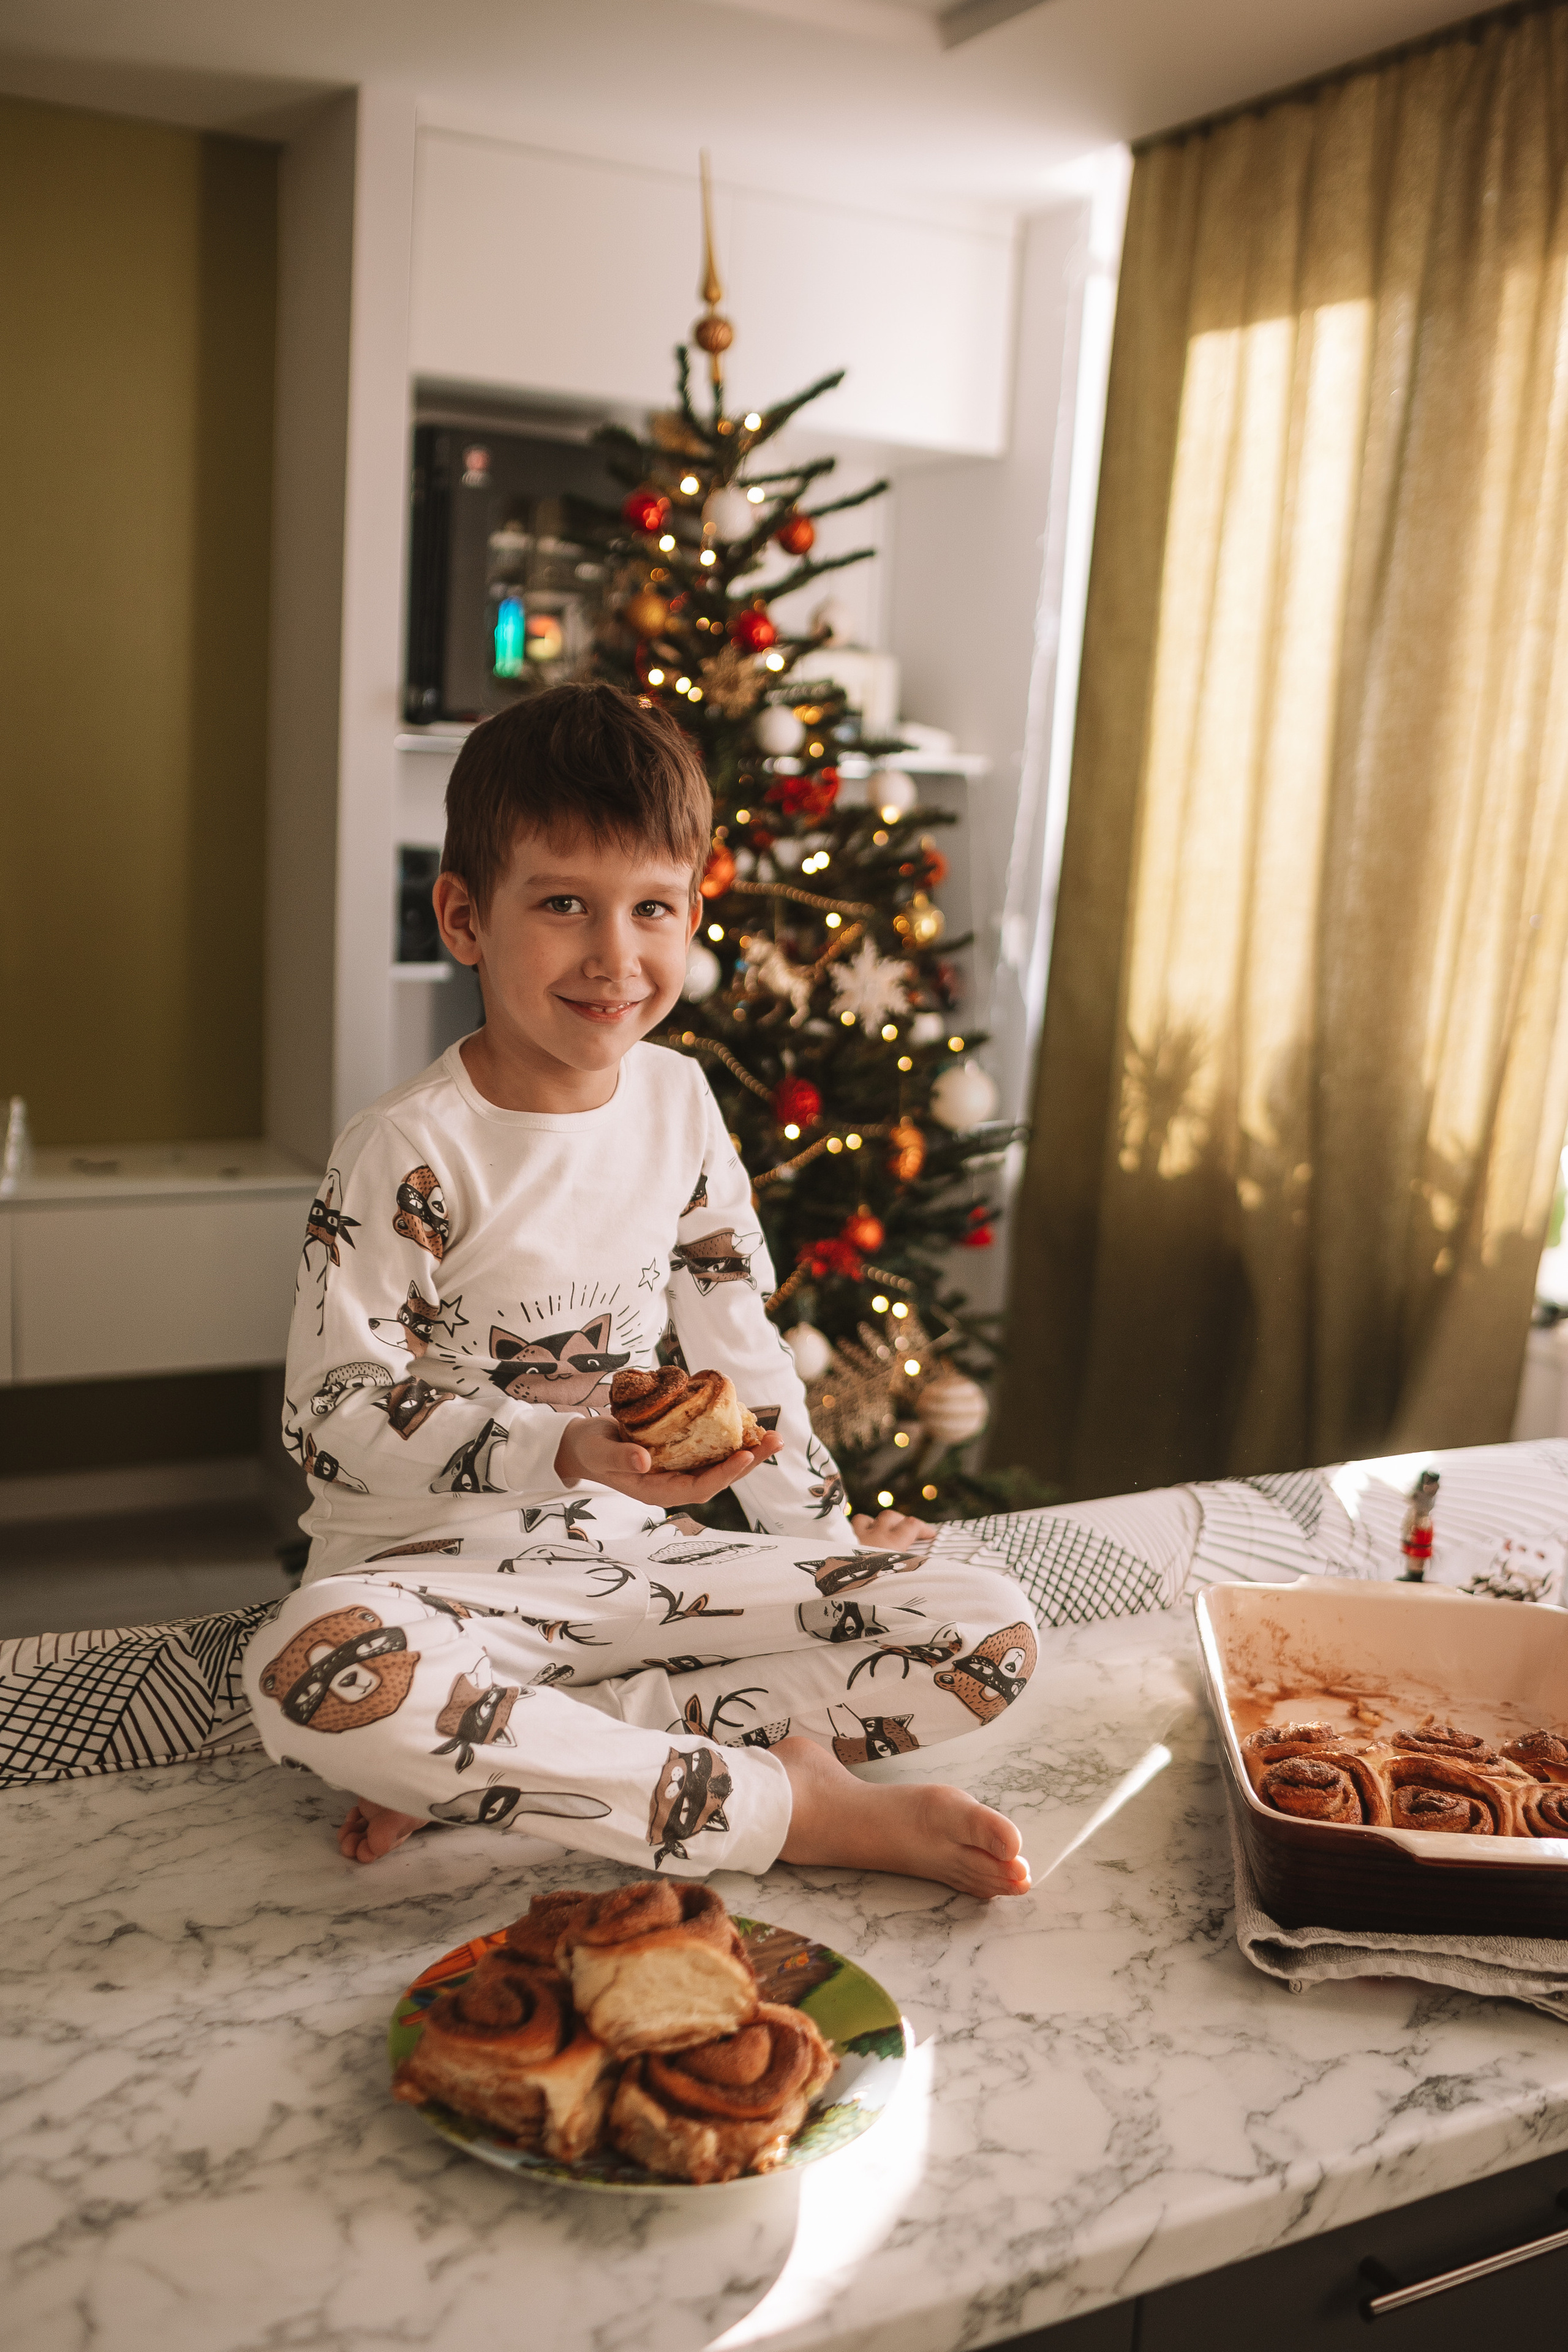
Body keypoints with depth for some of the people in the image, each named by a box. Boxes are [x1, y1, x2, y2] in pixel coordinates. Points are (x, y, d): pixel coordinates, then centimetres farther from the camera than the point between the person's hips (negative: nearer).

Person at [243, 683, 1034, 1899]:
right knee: (319, 1678, -40)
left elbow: (736, 1338, 14)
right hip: (439, 1567, -5)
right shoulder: (409, 1153, -13)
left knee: (993, 1632, -9)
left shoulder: (679, 1100, 5)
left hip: (642, 1556, 6)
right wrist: (565, 1455, -27)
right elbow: (333, 1422, -15)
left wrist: (827, 1533, 17)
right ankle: (793, 1806, -28)